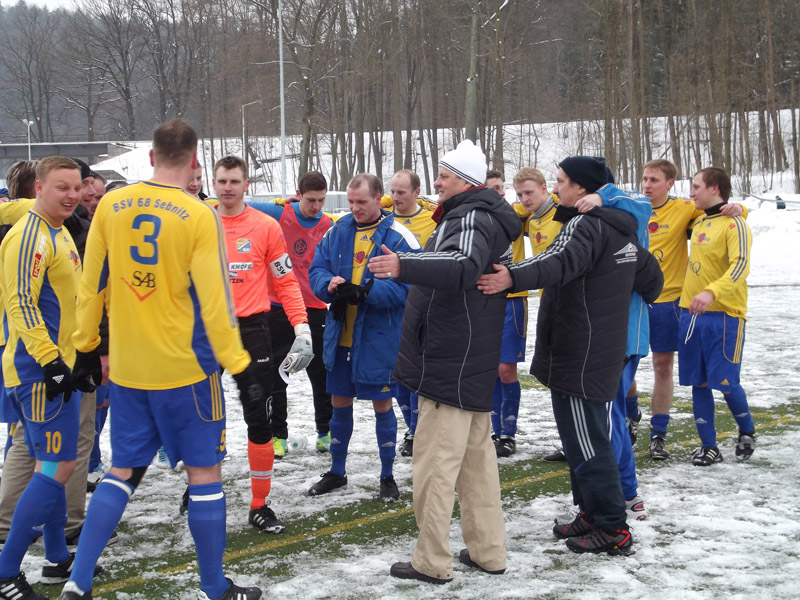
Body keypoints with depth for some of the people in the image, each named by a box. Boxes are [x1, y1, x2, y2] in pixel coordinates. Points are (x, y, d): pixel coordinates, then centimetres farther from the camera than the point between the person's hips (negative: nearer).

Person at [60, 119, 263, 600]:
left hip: (126, 367, 4)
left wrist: (86, 347, 18)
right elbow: (214, 300, -14)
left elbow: (91, 285, 7)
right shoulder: (199, 216, -11)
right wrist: (239, 365, -8)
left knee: (123, 472, 15)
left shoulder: (110, 206, 1)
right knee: (204, 471, 8)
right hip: (186, 367, -4)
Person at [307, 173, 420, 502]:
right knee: (340, 403, 15)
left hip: (378, 338, -5)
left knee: (382, 404, 6)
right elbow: (316, 269, 8)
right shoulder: (337, 231, 6)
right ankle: (337, 472, 31)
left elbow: (407, 285, -18)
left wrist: (363, 292, -28)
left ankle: (388, 476, 22)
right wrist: (329, 284, -16)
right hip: (340, 335, 5)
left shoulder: (398, 237, -11)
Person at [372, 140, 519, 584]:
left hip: (451, 363, -11)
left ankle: (432, 562, 0)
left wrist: (405, 266, -50)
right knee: (477, 456, 15)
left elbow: (463, 265, -37)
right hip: (471, 363, 11)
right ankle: (488, 551, 23)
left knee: (435, 461, -6)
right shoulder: (479, 217, 17)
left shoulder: (472, 219, -16)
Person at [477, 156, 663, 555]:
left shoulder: (586, 225, -15)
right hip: (604, 354, 10)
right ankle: (592, 513, 27)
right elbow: (651, 279, 25)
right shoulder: (621, 232, 15)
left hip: (579, 357, -10)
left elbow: (561, 262, -37)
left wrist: (515, 277, -52)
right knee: (586, 437, 18)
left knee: (586, 441, -4)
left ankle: (613, 529, 1)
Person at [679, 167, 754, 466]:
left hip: (723, 315, -7)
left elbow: (741, 265, -25)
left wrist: (712, 292, -40)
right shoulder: (698, 222, 13)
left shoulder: (733, 223, -11)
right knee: (698, 383, 7)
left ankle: (747, 431, 22)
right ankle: (709, 446, 16)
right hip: (691, 312, 7)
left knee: (724, 382, -5)